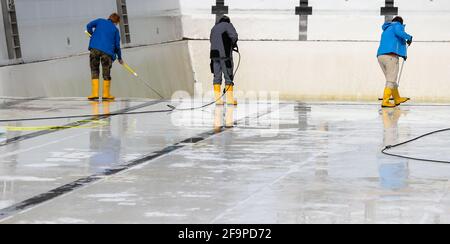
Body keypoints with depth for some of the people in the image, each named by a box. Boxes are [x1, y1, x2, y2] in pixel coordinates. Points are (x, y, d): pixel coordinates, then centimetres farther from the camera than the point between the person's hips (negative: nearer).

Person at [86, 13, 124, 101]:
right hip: (107, 51, -1)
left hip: (95, 48, 1)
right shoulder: (115, 29, 15)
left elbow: (89, 26, 9)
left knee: (94, 70, 6)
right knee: (106, 73, 9)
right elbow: (117, 45, 13)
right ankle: (106, 94, 13)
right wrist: (120, 58, 25)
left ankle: (95, 94, -3)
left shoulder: (100, 21, 17)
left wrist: (93, 34, 29)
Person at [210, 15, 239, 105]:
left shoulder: (214, 28, 21)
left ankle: (218, 98, -1)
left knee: (217, 77, 5)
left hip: (215, 55, 5)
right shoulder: (228, 25, 2)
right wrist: (233, 44, 7)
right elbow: (234, 36, -13)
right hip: (225, 54, -5)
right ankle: (230, 98, -6)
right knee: (228, 76, -2)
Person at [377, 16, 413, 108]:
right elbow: (399, 32, -18)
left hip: (380, 56, 8)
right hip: (391, 56, -8)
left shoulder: (386, 30, 31)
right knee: (391, 80, -8)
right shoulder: (397, 25, 7)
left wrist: (403, 54, 41)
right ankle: (385, 102, -16)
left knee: (391, 79, 18)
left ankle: (397, 99, 29)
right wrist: (409, 37, -3)